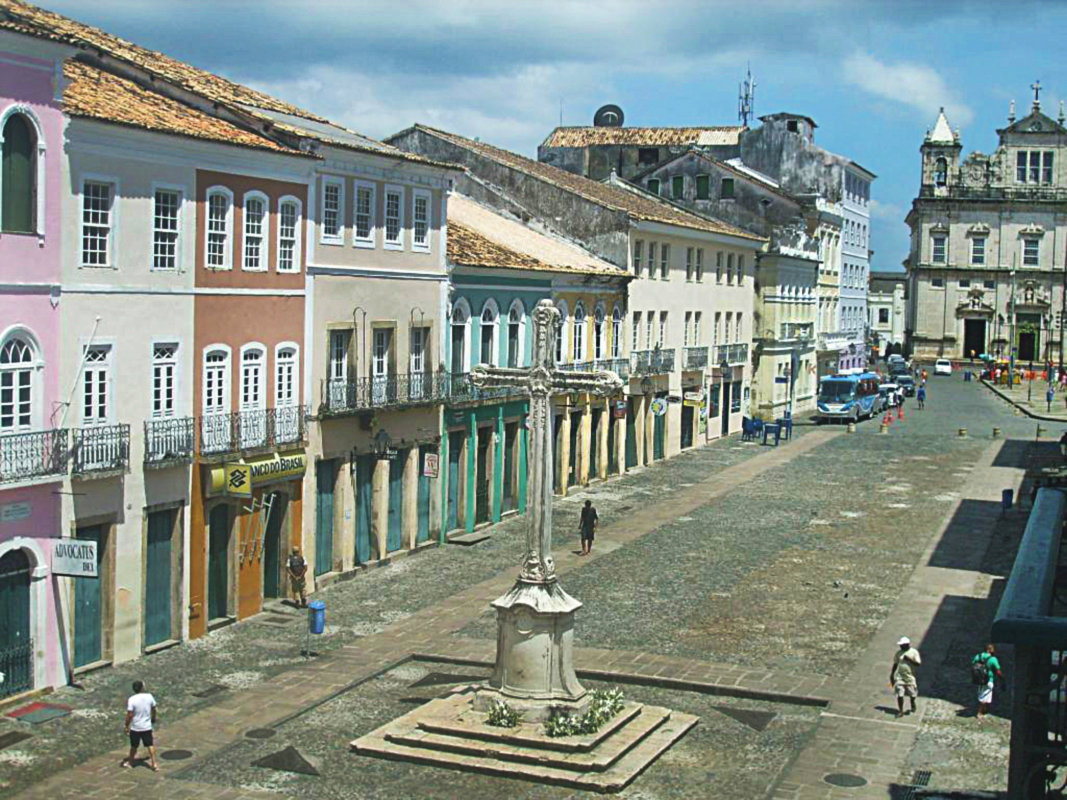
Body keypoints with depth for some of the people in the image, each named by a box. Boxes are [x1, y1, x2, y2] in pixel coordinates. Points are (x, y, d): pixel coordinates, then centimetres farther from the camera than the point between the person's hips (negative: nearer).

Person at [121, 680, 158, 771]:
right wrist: (153, 719, 26)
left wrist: (127, 726, -7)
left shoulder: (132, 699, -18)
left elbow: (130, 715, -18)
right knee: (150, 745, 12)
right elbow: (153, 709, 8)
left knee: (133, 746, 16)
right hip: (147, 726, 2)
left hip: (135, 727, -2)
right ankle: (153, 764, 10)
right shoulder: (149, 697, -7)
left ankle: (130, 762, 33)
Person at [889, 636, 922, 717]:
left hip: (910, 677, -2)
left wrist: (909, 659, -22)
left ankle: (913, 704, 41)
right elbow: (895, 664, 12)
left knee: (912, 694, 10)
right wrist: (892, 675, 10)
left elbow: (918, 663, -11)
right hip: (899, 677, 2)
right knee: (899, 695, -4)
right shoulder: (898, 653, 6)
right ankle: (900, 711, 7)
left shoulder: (914, 652, -4)